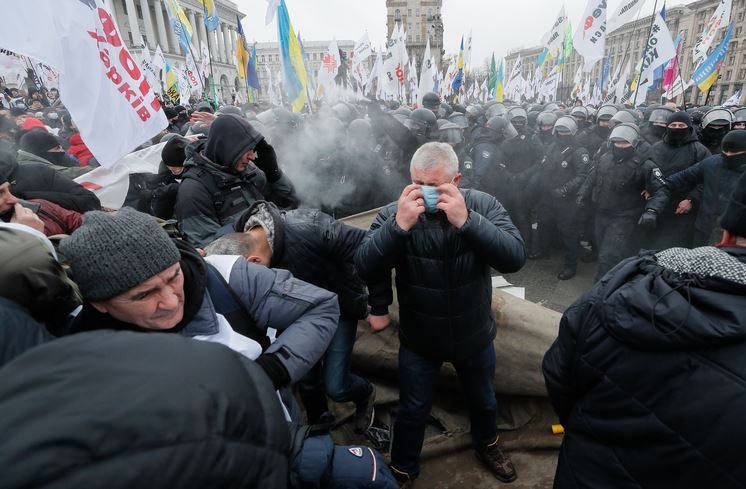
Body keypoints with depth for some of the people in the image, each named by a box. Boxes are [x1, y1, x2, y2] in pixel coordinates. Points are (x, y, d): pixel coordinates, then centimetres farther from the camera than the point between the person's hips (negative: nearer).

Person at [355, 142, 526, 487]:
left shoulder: (483, 205, -16)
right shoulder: (394, 212, -20)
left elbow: (514, 258, -28)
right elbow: (364, 267, -26)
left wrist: (466, 220, -39)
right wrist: (399, 225, -37)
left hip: (474, 336, 2)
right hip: (418, 340, -1)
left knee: (483, 401, 28)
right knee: (413, 411, 18)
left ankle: (487, 445, 62)